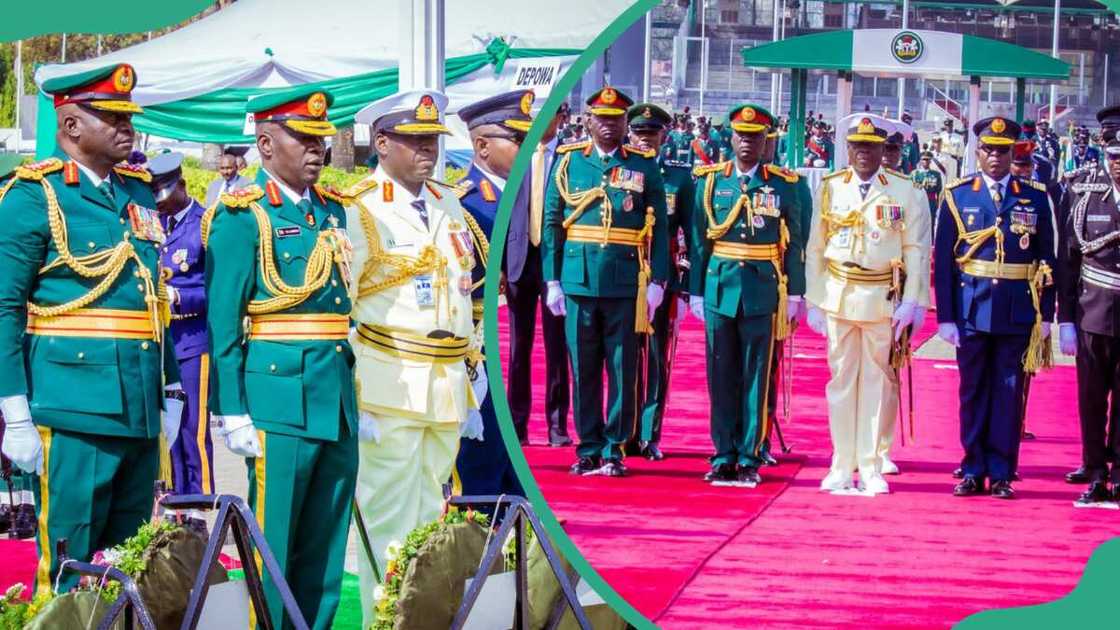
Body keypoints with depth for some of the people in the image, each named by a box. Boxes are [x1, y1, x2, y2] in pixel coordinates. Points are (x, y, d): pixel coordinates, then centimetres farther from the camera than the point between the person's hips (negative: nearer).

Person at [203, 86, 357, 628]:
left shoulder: (332, 210, 14)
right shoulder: (241, 216, -6)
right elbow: (223, 322, -10)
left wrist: (351, 394, 14)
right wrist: (233, 413, -14)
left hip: (338, 399, 7)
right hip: (278, 396, -7)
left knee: (327, 547, 11)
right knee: (272, 543, -1)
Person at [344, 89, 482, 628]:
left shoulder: (449, 203, 14)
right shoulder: (358, 209, -8)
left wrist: (473, 378, 18)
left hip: (449, 388, 7)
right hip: (390, 388, -7)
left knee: (429, 521, 13)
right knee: (389, 524, -5)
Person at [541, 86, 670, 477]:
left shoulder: (644, 166, 6)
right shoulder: (568, 162, 7)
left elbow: (659, 228, 4)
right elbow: (552, 223, 7)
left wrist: (657, 281, -3)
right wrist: (552, 280, 1)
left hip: (626, 282, -1)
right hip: (579, 280, 1)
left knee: (623, 368, 1)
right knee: (583, 368, 5)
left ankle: (614, 448, 8)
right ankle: (589, 448, 12)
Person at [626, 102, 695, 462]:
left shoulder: (681, 178, 5)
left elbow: (691, 234, 5)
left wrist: (686, 287, -1)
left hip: (664, 281, 0)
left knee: (658, 360, 2)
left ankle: (649, 437, 8)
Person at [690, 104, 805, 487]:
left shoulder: (783, 185, 3)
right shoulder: (710, 181, 5)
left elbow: (794, 243, 5)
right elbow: (698, 239, 6)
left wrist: (795, 293, 2)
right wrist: (695, 290, 3)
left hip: (762, 293, -1)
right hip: (719, 287, 1)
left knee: (756, 376, 2)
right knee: (721, 375, 5)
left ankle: (749, 458, 7)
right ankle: (724, 457, 11)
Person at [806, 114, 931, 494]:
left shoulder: (905, 191, 0)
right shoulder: (830, 189, 5)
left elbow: (917, 250, -1)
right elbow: (815, 249, 7)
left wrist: (912, 303, -8)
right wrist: (814, 301, 2)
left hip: (884, 300, -1)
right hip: (839, 299, 2)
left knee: (878, 383, 4)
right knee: (841, 381, 5)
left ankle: (872, 465, 11)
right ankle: (842, 466, 11)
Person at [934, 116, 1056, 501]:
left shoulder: (1035, 199, 5)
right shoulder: (957, 196, 3)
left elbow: (1047, 261, 6)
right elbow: (943, 261, 2)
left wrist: (1045, 315, 1)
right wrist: (946, 317, -3)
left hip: (1017, 315, 0)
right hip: (971, 312, 0)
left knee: (1009, 393, 3)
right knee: (973, 392, 6)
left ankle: (1002, 474, 10)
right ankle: (973, 471, 14)